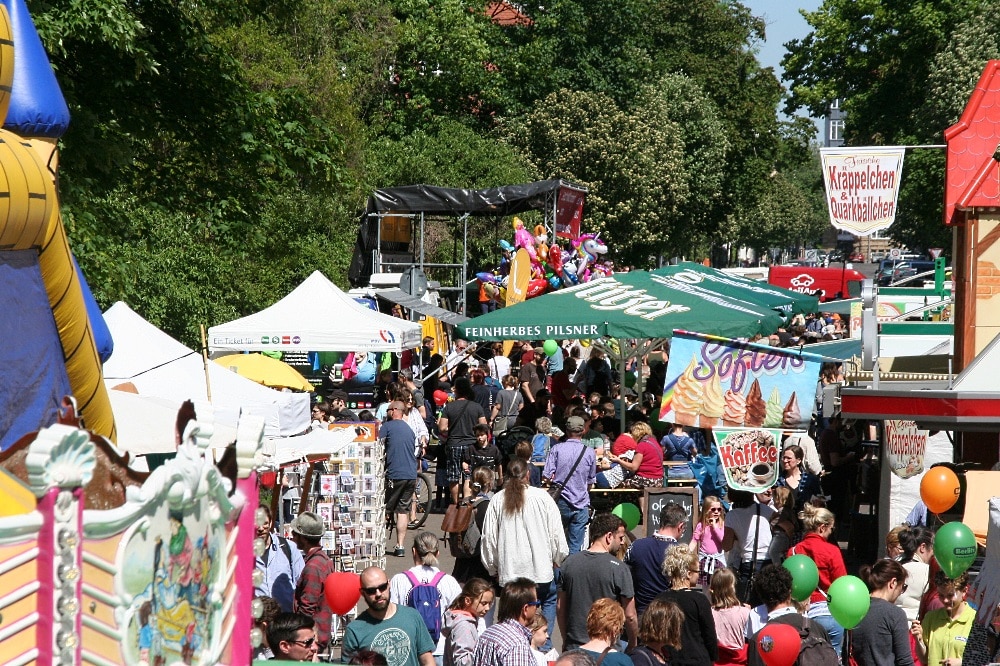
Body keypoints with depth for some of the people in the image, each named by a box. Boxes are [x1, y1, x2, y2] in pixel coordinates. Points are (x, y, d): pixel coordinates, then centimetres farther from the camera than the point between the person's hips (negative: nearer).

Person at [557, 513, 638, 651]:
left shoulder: (569, 563, 2)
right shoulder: (618, 568, -12)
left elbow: (560, 607, 8)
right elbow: (630, 616, -9)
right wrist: (632, 645, 6)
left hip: (574, 646, 4)